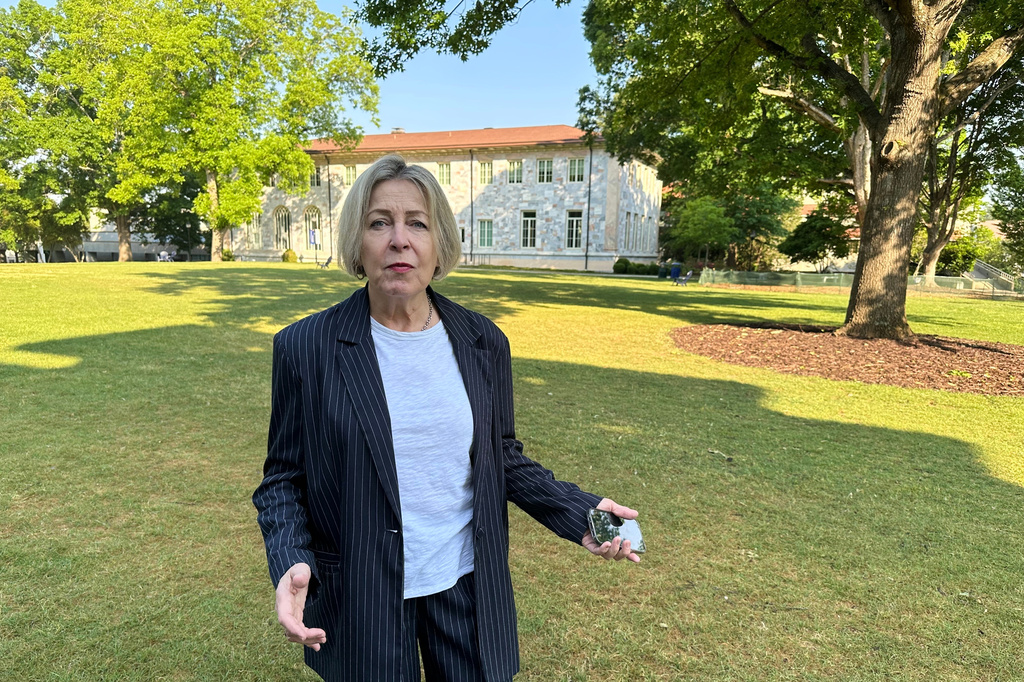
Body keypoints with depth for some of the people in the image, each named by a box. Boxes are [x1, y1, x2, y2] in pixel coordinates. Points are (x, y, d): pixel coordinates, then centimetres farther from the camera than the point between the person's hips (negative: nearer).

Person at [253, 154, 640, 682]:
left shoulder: (484, 343, -3)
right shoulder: (306, 348, -10)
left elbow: (502, 456, 7)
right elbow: (283, 479, -3)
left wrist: (577, 512, -5)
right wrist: (292, 565, -20)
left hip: (467, 586, 2)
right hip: (362, 597, -2)